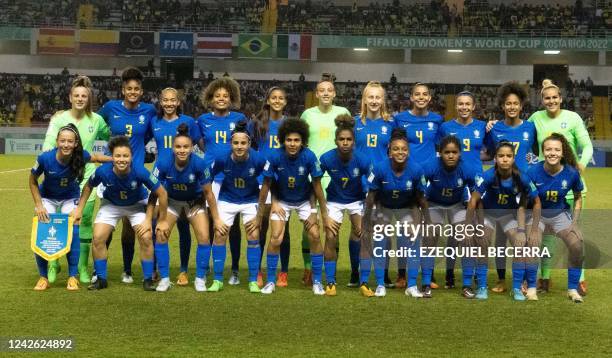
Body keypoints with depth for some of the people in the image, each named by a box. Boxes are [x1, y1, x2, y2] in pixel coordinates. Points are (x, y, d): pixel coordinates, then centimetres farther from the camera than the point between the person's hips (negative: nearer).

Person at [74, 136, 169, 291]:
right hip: (111, 204, 2)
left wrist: (162, 220, -15)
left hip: (137, 205, -1)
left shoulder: (139, 171, -35)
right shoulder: (103, 171, -30)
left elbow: (162, 193, -23)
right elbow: (89, 186, -5)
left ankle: (148, 280, 1)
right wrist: (79, 209, -7)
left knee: (146, 238, -18)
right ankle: (101, 279, 8)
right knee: (98, 238, -11)